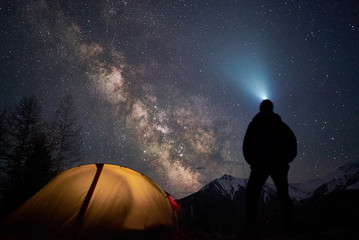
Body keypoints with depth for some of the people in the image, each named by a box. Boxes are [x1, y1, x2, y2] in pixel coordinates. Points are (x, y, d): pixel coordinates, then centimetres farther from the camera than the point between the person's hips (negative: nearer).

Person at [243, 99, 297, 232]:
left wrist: (252, 162, 15)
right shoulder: (281, 124, 17)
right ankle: (289, 222, 9)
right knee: (283, 194, 18)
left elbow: (247, 145, 3)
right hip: (280, 165, 2)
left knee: (251, 193, 7)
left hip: (260, 164, -2)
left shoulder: (254, 124, 12)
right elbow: (292, 141, 5)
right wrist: (285, 160, 14)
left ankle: (251, 224, -3)